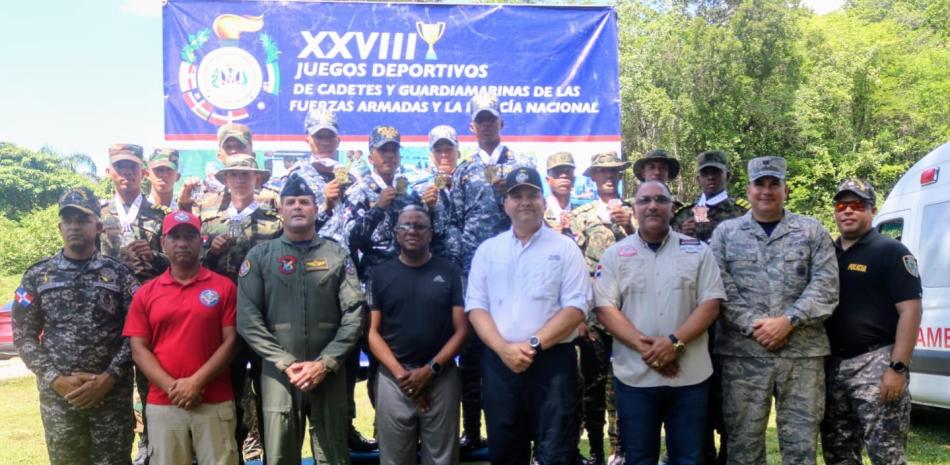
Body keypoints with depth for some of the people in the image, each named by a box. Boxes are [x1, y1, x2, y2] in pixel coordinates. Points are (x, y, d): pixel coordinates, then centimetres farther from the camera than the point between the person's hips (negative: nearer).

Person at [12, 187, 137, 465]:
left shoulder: (119, 274, 2)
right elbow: (24, 336, 4)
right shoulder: (37, 276, 6)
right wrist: (56, 379, -8)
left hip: (113, 394, -1)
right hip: (57, 394, 1)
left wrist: (109, 377, -12)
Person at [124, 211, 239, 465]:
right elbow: (139, 349, 3)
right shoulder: (146, 293, 7)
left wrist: (197, 382, -11)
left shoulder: (224, 287, 2)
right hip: (162, 404, 2)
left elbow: (230, 342, -2)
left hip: (215, 403, -1)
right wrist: (171, 387, -10)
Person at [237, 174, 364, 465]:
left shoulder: (337, 255, 6)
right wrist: (285, 363, -10)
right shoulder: (260, 256, 5)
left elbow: (354, 314, -1)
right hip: (278, 373, 0)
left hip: (329, 373, 1)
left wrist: (325, 363, -11)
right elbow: (248, 319, -2)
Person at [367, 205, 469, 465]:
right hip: (393, 379, 1)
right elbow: (373, 331, 3)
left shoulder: (449, 272, 3)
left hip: (442, 378, -1)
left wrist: (430, 369, -11)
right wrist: (400, 373, -9)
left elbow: (461, 330, 0)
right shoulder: (381, 275, 6)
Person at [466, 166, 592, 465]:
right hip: (499, 362, 3)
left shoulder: (565, 248, 2)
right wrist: (503, 348, -11)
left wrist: (533, 344, -15)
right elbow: (475, 306, 4)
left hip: (552, 362, -3)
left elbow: (576, 306, -6)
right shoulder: (488, 250, 10)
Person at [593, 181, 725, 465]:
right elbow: (605, 308, -3)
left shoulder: (698, 251, 5)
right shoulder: (615, 255, 4)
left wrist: (675, 342, -16)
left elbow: (711, 303, -2)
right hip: (635, 375, 0)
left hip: (689, 375, 0)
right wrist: (643, 346, -17)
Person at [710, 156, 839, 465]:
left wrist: (788, 321, -11)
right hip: (742, 352, 0)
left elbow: (825, 286, 0)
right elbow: (720, 288, 0)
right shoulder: (726, 232, 9)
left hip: (803, 352, 0)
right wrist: (754, 325, -11)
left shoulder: (812, 231, 10)